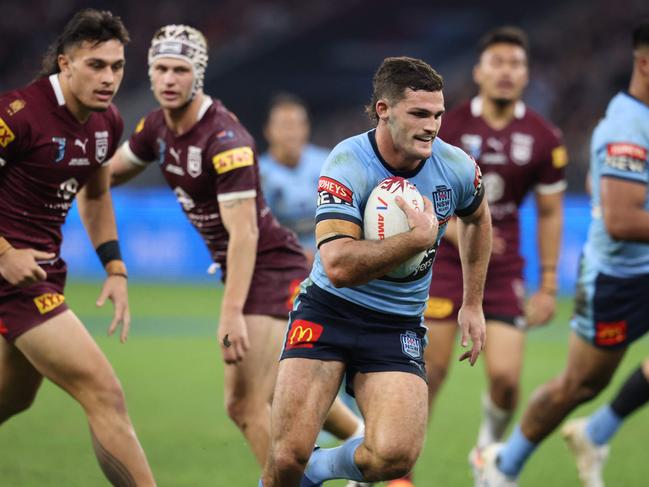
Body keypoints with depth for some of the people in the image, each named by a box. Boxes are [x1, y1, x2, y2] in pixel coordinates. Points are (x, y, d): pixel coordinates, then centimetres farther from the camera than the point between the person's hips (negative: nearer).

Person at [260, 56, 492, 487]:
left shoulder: (457, 168, -5)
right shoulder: (349, 165, -19)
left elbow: (478, 218, 21)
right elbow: (339, 266, -31)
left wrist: (473, 304, 21)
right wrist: (421, 237, -30)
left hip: (398, 326, 3)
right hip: (329, 311, -3)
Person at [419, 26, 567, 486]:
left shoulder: (544, 138, 0)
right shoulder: (447, 127, -6)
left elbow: (549, 213, 7)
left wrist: (548, 286, 5)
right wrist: (456, 231, -20)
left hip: (503, 268, 2)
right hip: (445, 261, -2)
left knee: (505, 375, -9)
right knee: (430, 370, -8)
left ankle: (489, 448, 23)